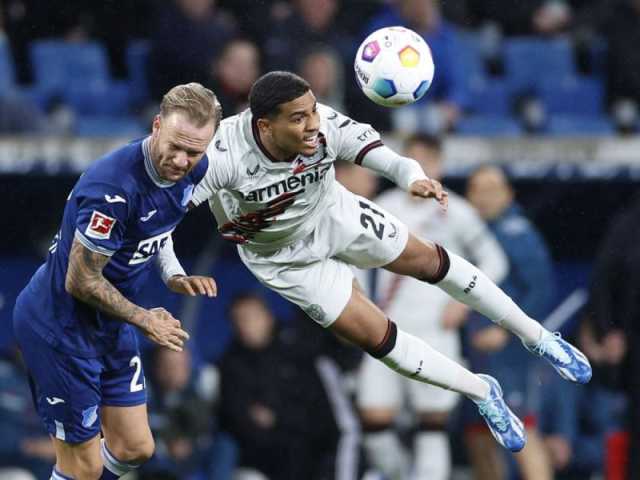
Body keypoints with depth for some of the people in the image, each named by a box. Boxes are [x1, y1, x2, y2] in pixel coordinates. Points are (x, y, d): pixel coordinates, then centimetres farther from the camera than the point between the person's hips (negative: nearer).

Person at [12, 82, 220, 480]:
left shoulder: (192, 171, -6)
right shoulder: (114, 186, -33)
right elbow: (81, 281, -25)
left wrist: (174, 276, 0)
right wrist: (145, 320, -12)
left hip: (110, 327, 8)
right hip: (59, 325, -8)